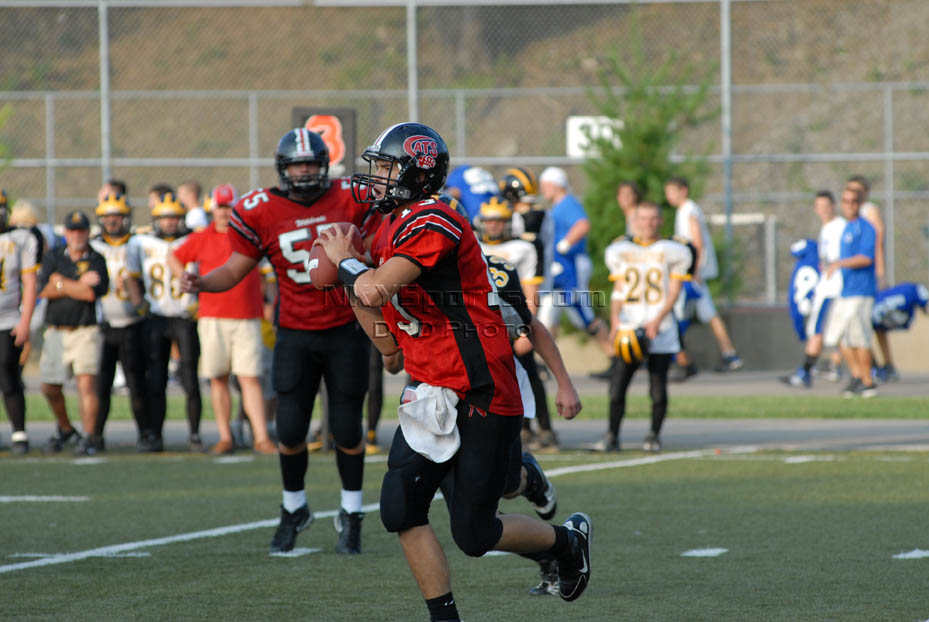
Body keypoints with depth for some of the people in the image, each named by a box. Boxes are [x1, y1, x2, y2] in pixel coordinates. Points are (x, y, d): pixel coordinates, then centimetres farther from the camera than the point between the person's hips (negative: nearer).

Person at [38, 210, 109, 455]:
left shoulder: (97, 260, 0)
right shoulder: (54, 256, 9)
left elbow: (92, 293, -15)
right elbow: (43, 290, -5)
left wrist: (60, 282, -7)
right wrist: (79, 285, -9)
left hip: (85, 332, -4)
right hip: (56, 332, 4)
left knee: (87, 382, -15)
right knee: (49, 387, 6)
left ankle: (88, 438, -13)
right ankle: (65, 429, 29)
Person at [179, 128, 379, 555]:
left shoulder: (350, 200, -5)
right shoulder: (261, 212, -4)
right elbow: (236, 269, 0)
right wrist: (201, 283, -17)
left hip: (346, 331, 0)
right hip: (296, 336, 0)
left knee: (347, 430, 4)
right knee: (290, 430, -2)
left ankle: (351, 515, 22)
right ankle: (294, 509, 22)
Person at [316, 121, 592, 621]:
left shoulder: (431, 223, -17)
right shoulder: (391, 234, 13)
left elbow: (375, 287, -26)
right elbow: (389, 344, 17)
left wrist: (344, 261, -4)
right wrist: (352, 284, 7)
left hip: (480, 393, -9)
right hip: (433, 394, 9)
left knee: (474, 534, -1)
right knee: (400, 509, -4)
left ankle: (569, 540, 26)